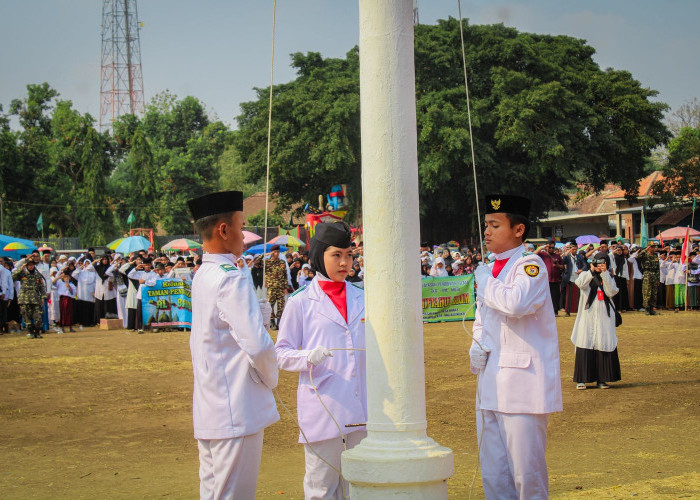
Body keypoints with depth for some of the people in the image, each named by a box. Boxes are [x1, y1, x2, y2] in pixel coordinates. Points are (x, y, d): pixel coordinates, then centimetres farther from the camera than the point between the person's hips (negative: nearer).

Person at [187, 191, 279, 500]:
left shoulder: (202, 276, 12)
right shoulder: (232, 279, -17)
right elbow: (257, 344, -24)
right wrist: (270, 378, -6)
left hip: (208, 413, 9)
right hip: (237, 413, -9)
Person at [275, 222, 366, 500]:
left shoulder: (362, 299, 12)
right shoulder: (301, 303, -1)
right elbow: (282, 354, -2)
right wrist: (309, 357, -21)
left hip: (361, 406, 4)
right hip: (322, 409, -4)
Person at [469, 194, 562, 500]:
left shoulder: (530, 265, -9)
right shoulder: (489, 271, 16)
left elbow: (517, 303, -29)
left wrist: (485, 281, -12)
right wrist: (477, 348, 8)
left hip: (522, 383, -8)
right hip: (491, 383, 8)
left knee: (526, 471, -5)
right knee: (492, 474, 11)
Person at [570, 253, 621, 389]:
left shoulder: (608, 278, 13)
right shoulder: (586, 275, 7)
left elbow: (611, 292, -6)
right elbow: (579, 283, -16)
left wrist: (605, 274, -9)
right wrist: (592, 271, -12)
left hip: (604, 317, 2)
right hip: (588, 316, -2)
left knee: (604, 346, -1)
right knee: (585, 346, -5)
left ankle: (602, 379, 5)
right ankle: (581, 379, -1)